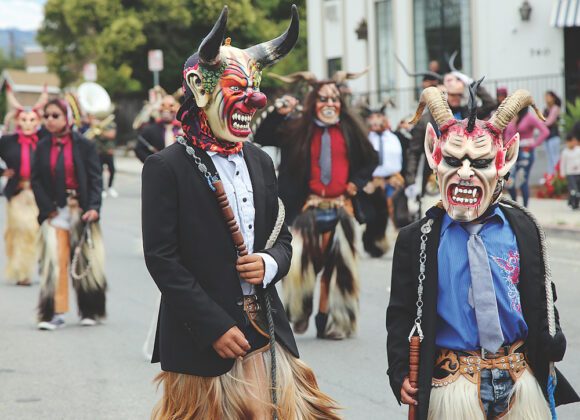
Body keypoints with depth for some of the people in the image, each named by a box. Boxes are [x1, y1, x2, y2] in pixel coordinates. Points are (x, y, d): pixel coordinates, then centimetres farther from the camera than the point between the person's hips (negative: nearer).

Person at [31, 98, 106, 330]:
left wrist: (93, 207, -13)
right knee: (55, 261, -9)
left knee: (85, 260, 5)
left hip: (81, 210, -1)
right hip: (55, 211, 1)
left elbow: (95, 179, -2)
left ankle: (90, 311, 19)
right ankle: (57, 313, -6)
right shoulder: (42, 147, 6)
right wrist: (48, 209, -5)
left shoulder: (85, 145, -1)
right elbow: (36, 180, 6)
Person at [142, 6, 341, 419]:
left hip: (266, 338, 5)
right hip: (202, 346, -5)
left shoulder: (260, 161, 12)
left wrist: (270, 264, -7)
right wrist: (214, 327, -15)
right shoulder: (166, 167, -7)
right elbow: (161, 257, -12)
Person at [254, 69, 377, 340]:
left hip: (341, 207, 2)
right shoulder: (298, 131, 3)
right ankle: (301, 310, 8)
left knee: (337, 266, 4)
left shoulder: (350, 130, 7)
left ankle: (327, 322, 14)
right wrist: (279, 114, -7)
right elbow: (261, 139, 2)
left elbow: (370, 159, 20)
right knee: (302, 259, -18)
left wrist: (356, 183, 7)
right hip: (310, 205, -2)